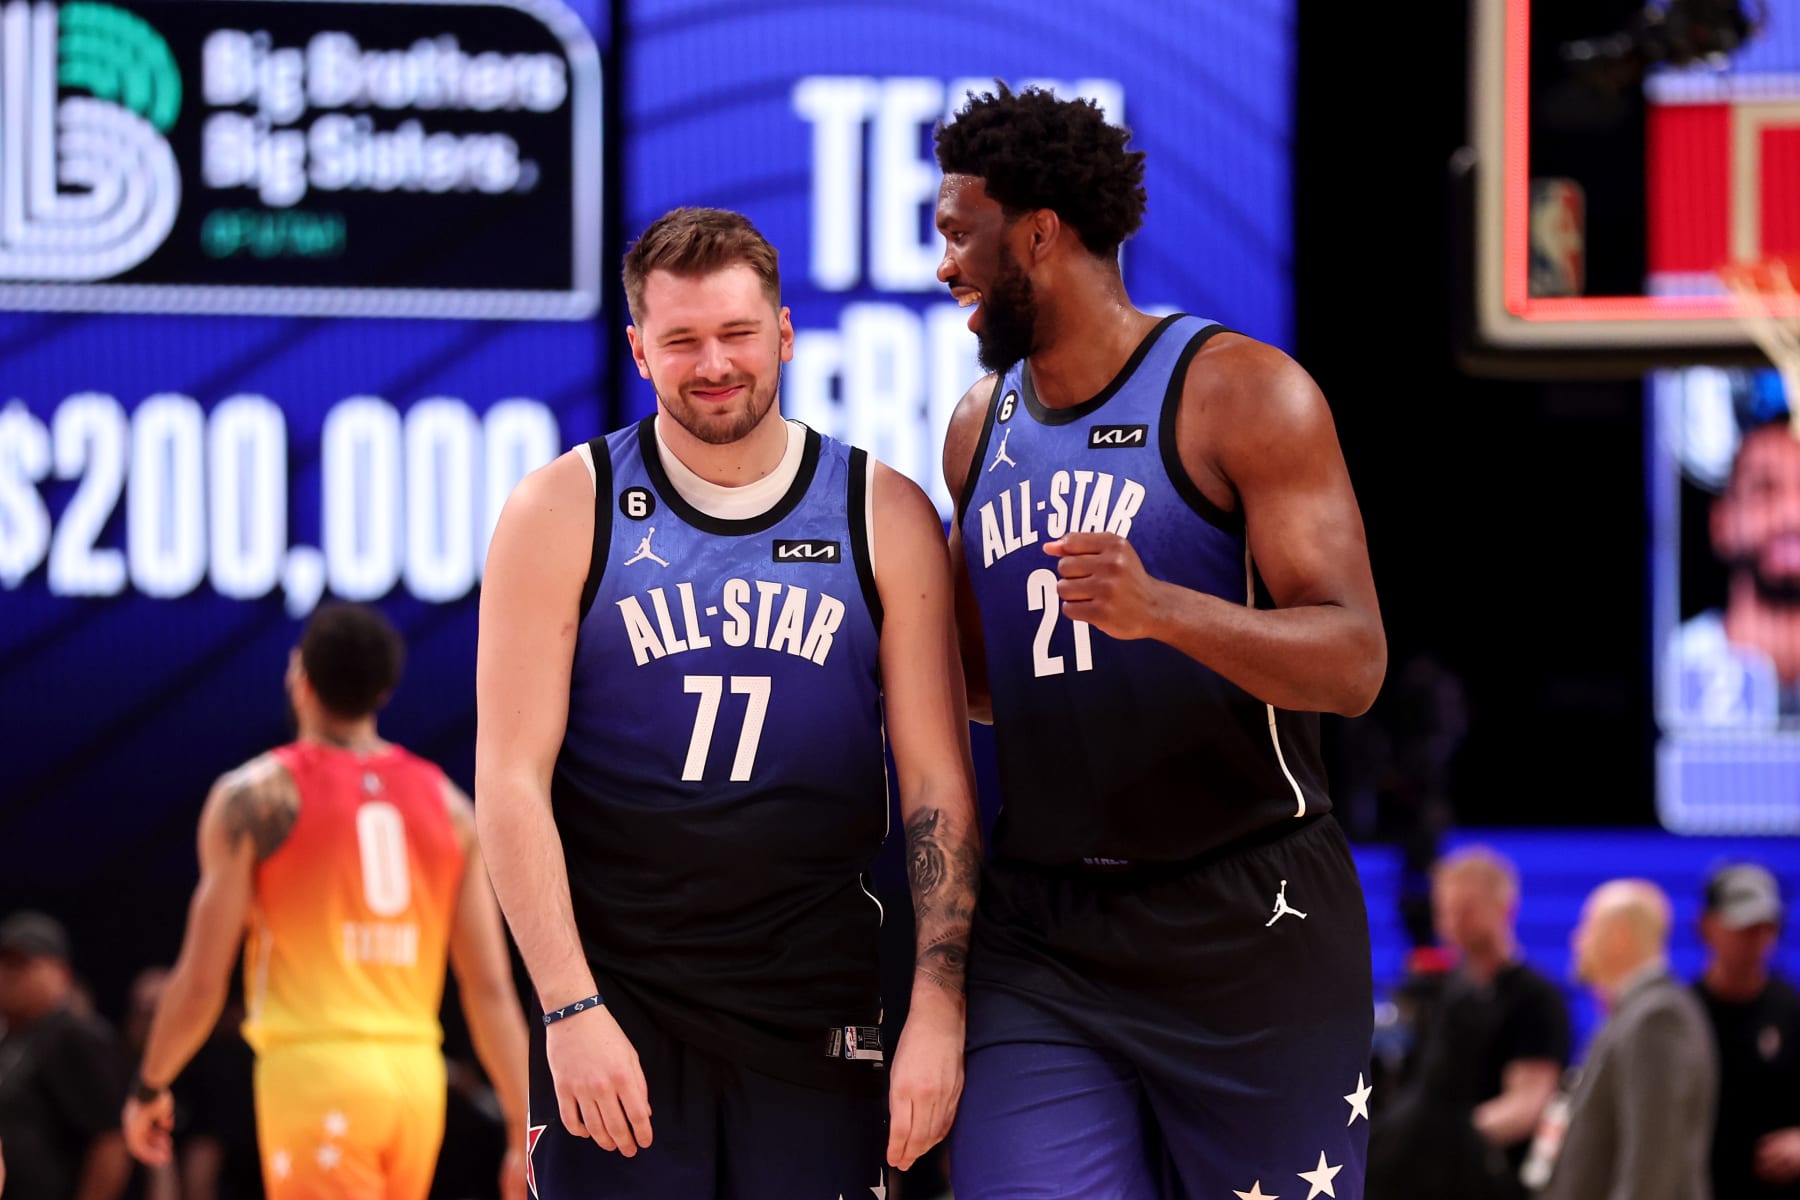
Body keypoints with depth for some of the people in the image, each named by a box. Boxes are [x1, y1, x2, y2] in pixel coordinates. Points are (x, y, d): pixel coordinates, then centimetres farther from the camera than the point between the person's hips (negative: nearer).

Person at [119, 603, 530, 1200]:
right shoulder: (447, 802, 10)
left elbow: (201, 982, -4)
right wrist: (523, 1132, 8)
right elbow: (492, 986, 5)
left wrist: (150, 1087, 11)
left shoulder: (256, 797, -2)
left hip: (314, 1067, -5)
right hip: (417, 1074, 5)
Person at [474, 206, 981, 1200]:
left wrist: (937, 1011, -4)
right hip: (617, 1000, -1)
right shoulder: (564, 513, 0)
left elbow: (938, 782, 4)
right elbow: (512, 779, -3)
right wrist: (571, 1007, -11)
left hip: (815, 1007, 1)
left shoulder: (886, 519, 4)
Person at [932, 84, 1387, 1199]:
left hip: (1247, 928, -5)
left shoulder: (1241, 394, -8)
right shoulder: (983, 426, 12)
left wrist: (1163, 609, -32)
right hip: (1041, 942, 5)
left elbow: (1354, 664, -16)